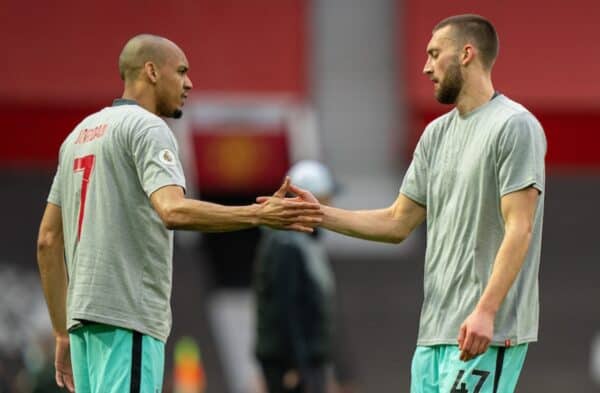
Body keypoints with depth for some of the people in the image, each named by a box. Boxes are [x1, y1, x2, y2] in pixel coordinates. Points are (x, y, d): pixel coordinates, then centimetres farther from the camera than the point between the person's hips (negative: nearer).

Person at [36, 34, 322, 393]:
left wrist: (63, 333, 22)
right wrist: (260, 216, -25)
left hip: (84, 312, 9)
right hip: (128, 315, -9)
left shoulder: (81, 133, 20)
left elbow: (48, 240, 19)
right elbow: (174, 211, -24)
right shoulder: (147, 127, -5)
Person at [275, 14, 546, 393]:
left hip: (486, 332, -8)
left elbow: (519, 230, -15)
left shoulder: (513, 126, -9)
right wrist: (321, 214, 9)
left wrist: (485, 312, -24)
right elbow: (397, 223, 20)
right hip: (435, 331, 8)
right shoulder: (437, 134, 17)